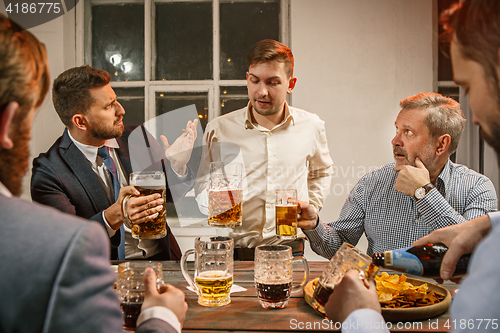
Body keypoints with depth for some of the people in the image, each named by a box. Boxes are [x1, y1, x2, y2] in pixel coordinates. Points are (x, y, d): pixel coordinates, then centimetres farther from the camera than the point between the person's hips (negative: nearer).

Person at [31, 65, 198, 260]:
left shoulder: (137, 138, 1)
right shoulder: (48, 172, -11)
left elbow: (171, 195, 11)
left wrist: (177, 166, -11)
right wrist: (114, 216, -32)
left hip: (163, 260, 0)